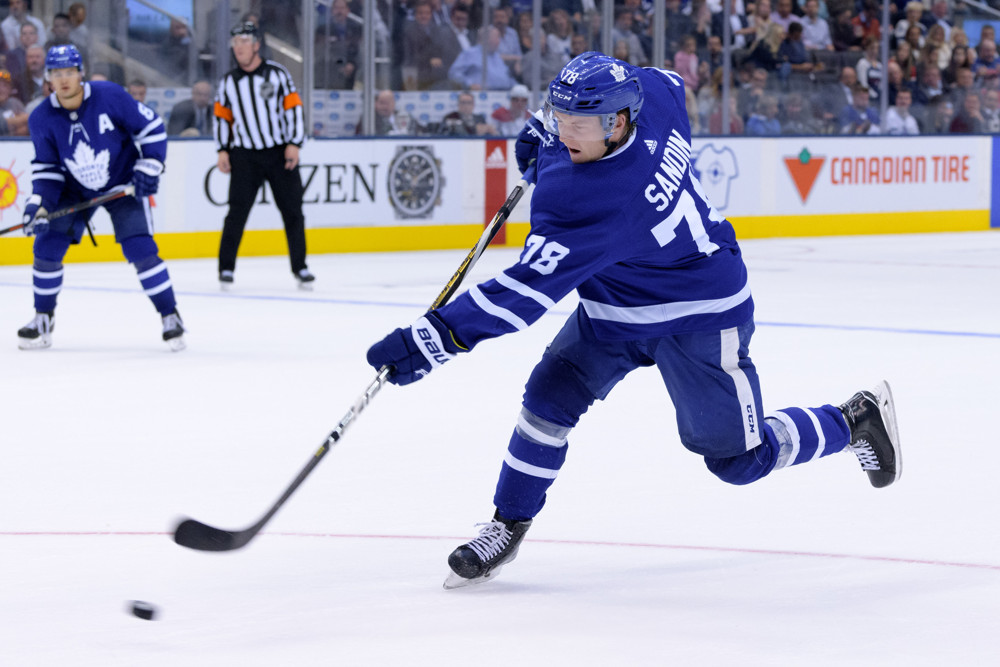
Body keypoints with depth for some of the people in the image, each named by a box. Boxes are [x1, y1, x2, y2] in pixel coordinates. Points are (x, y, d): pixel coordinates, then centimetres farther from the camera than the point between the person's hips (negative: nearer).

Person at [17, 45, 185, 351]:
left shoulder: (110, 96, -23)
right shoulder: (42, 119, -13)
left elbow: (151, 126, -11)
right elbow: (47, 167, -3)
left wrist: (149, 167, -16)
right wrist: (39, 204, -15)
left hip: (123, 185, -3)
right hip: (75, 191, 3)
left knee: (140, 250, -16)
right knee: (47, 248, -4)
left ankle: (170, 316, -2)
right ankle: (43, 320, 13)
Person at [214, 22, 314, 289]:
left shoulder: (277, 74, -2)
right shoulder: (228, 82, 5)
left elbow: (293, 107, -1)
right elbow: (222, 117, 12)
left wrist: (294, 144, -8)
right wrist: (223, 150, 3)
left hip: (280, 154, -1)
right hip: (244, 155, 1)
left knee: (292, 211, 1)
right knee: (237, 212, -6)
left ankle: (300, 267, 12)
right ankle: (226, 267, 2)